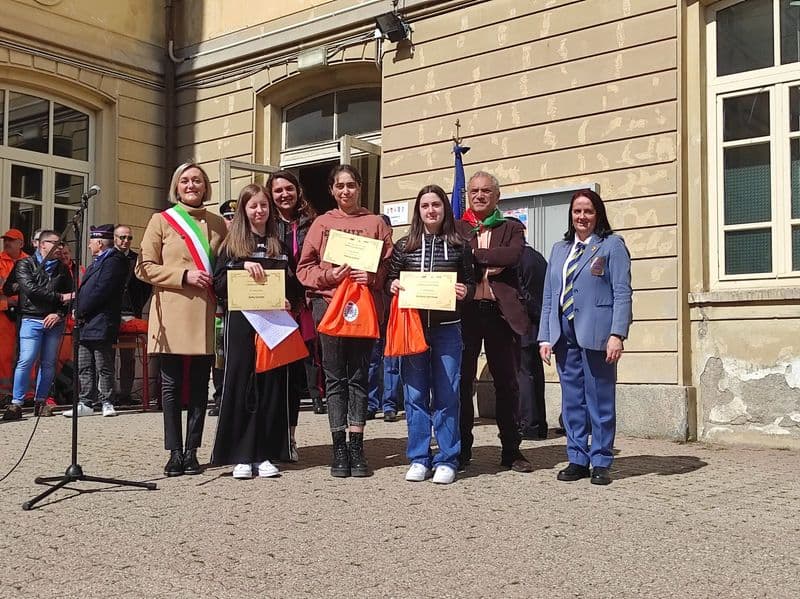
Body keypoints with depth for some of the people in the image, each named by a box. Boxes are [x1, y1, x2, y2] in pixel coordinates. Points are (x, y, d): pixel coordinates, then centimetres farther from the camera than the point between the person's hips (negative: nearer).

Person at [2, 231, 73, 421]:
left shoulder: (62, 268, 16)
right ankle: (16, 403, -7)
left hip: (54, 321, 4)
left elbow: (71, 295, 8)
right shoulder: (25, 264, 4)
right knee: (26, 360, -12)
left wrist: (59, 313, -9)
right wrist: (60, 297, -10)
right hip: (31, 319, -4)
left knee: (49, 363, 3)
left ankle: (40, 402, 11)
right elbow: (31, 290, -10)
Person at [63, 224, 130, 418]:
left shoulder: (114, 261, -10)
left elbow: (101, 291, -18)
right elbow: (84, 290, 22)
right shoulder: (96, 263, 22)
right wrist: (77, 311, 4)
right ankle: (86, 403, 14)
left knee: (104, 368, -2)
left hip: (100, 324, -10)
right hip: (86, 325, 10)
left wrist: (80, 311, -13)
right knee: (85, 368, 10)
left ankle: (107, 403, 4)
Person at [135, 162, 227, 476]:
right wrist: (184, 276, -11)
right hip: (172, 316, -2)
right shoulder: (161, 221, 5)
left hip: (205, 315, 2)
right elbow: (145, 267, 0)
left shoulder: (218, 224, 13)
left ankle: (192, 451, 11)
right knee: (172, 384, 0)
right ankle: (175, 452, 6)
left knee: (200, 385, 4)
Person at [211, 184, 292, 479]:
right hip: (241, 323, -2)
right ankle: (240, 456, 4)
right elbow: (219, 285, -2)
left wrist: (287, 302, -4)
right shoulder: (232, 244, 7)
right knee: (241, 384, -2)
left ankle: (264, 454, 8)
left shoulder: (279, 245, 14)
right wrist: (242, 266, -17)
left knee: (271, 385, 2)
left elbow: (291, 284, 17)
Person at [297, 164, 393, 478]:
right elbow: (304, 268, 6)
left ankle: (356, 448, 10)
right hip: (328, 303, 0)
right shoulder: (321, 223, 10)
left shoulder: (376, 223, 10)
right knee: (335, 378, 3)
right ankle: (339, 449, 9)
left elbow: (388, 265, 6)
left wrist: (372, 277, -13)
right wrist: (328, 275, -11)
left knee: (358, 377, 4)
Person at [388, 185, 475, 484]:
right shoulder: (404, 245, 6)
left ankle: (446, 460, 11)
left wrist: (465, 291, -12)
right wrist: (393, 285, -8)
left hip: (446, 329, -1)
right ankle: (419, 459, 15)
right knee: (415, 395, 5)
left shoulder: (459, 246, 4)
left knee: (446, 396, 1)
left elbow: (471, 283, 9)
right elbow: (391, 279, 13)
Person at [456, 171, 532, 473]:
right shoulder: (455, 228, 10)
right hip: (465, 311, 0)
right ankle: (462, 449, 16)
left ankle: (511, 450, 16)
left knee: (507, 384, 6)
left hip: (501, 311, 0)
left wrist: (473, 254, -9)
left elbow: (513, 255, -11)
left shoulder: (512, 228, 10)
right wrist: (490, 262, -16)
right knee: (462, 381, 5)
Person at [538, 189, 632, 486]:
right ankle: (577, 460, 15)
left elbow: (622, 294, -6)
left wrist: (617, 335, -15)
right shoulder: (559, 249, 18)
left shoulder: (612, 245, 2)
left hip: (596, 335, -5)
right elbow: (548, 296, 15)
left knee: (600, 400, 0)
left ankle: (601, 463, 9)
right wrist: (545, 337, 7)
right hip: (564, 335, 5)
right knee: (571, 401, 7)